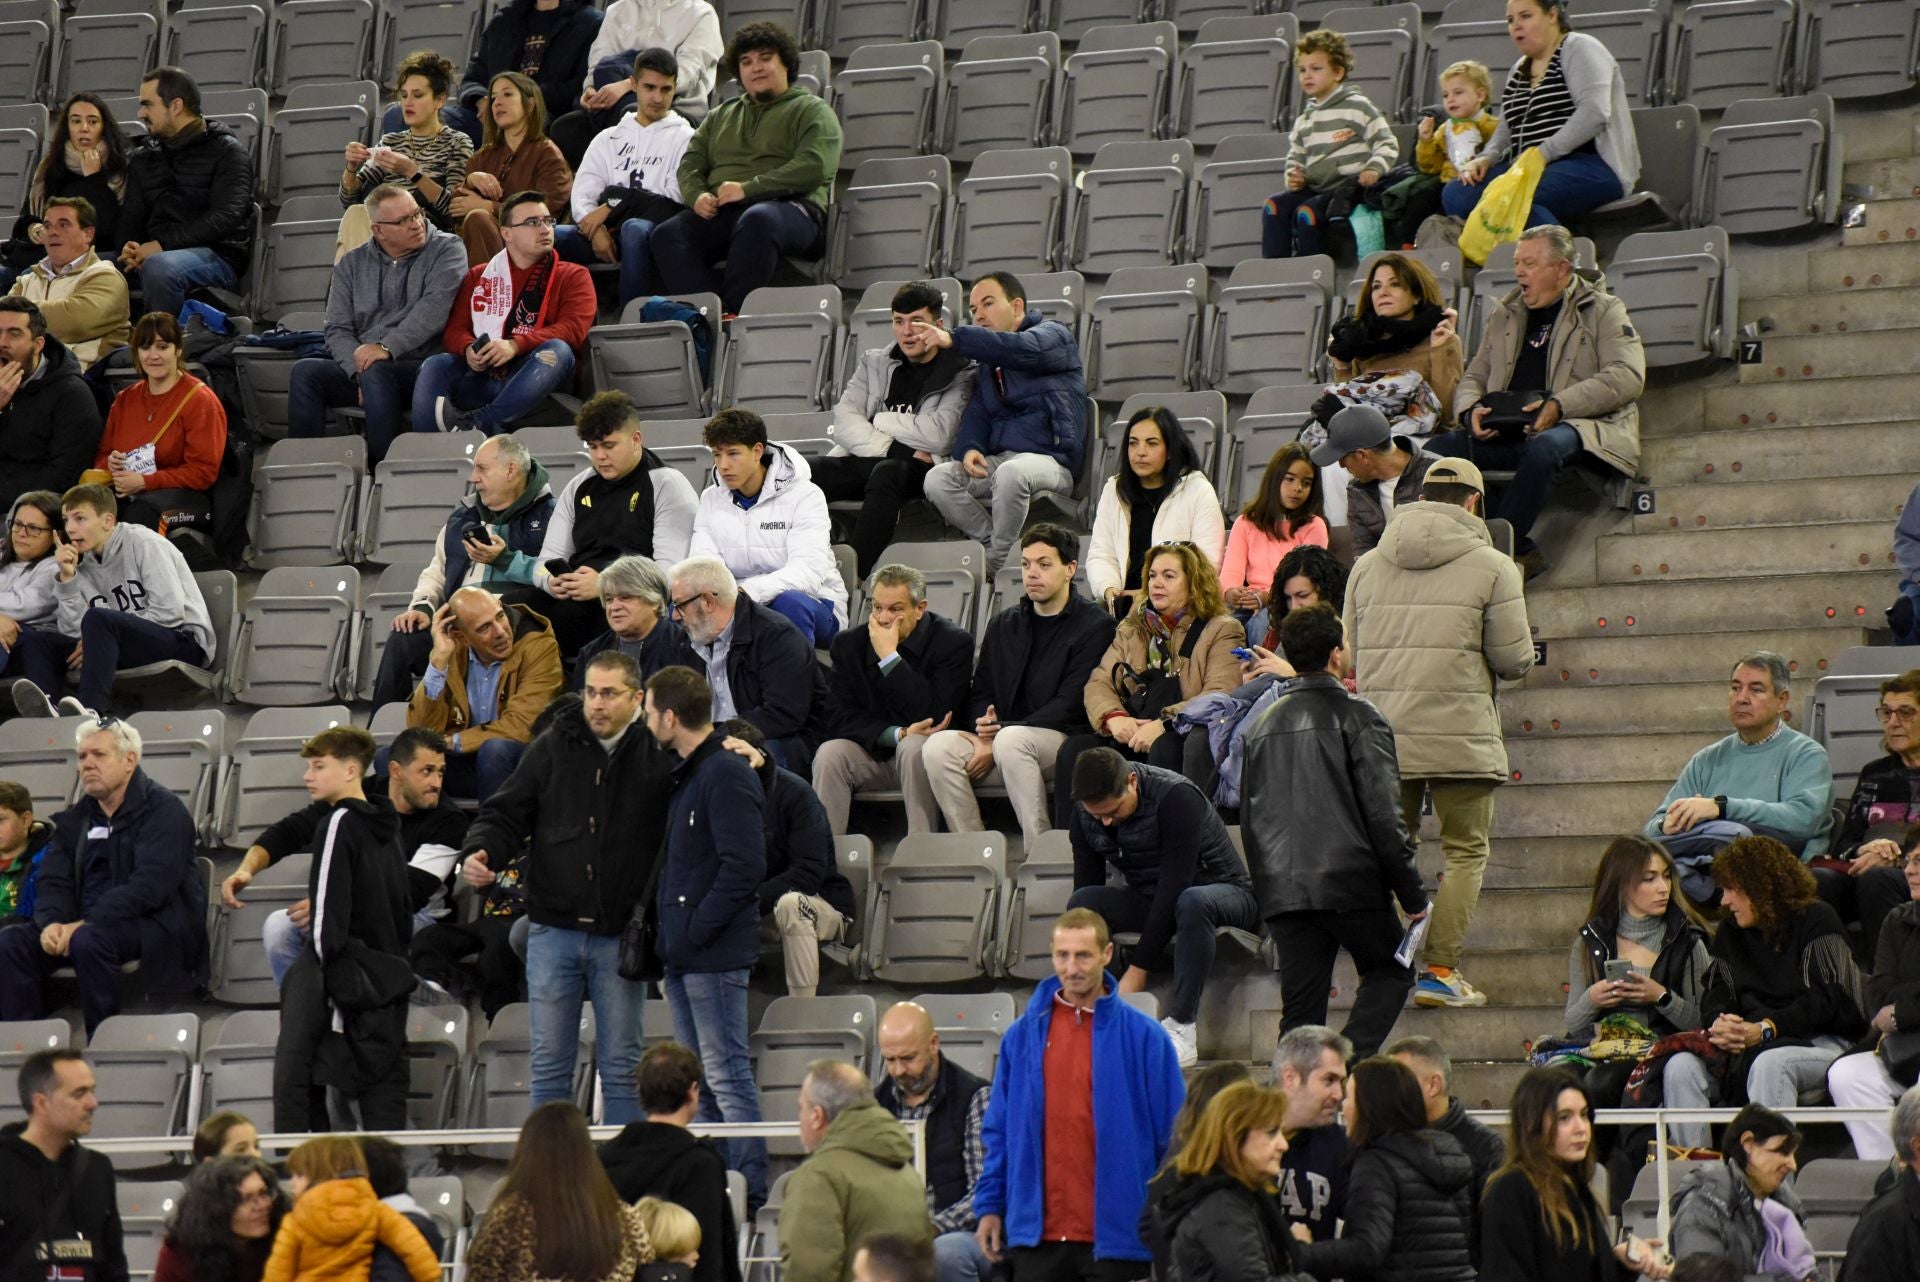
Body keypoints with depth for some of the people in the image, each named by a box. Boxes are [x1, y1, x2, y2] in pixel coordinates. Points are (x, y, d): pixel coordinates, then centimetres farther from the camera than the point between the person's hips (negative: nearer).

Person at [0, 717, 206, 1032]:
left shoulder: (163, 810, -5)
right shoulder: (75, 819, 17)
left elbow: (150, 885, -17)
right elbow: (53, 882, 9)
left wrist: (86, 924, -24)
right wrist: (51, 923, -15)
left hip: (157, 927, -6)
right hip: (84, 925, 6)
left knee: (89, 940, -36)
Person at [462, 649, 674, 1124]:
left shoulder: (659, 758, -2)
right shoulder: (553, 748, 4)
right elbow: (506, 813, 7)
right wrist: (481, 852, -11)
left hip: (621, 937, -2)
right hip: (553, 929, 2)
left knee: (620, 1065, 6)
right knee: (550, 1064, 7)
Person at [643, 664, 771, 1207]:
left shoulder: (727, 774, -14)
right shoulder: (687, 774, 17)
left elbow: (745, 866, -22)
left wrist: (696, 929, -19)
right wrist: (670, 932, 12)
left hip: (715, 954, -10)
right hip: (684, 954, 10)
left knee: (725, 1074, -8)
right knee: (700, 1078, 13)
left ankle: (749, 1187, -6)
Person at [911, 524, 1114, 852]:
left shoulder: (1096, 625, 0)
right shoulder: (1004, 625, 20)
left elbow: (1070, 705, -9)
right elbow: (980, 696, 17)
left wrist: (999, 735, -14)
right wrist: (983, 731, -9)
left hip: (1066, 741, -5)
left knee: (1012, 740, -38)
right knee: (938, 746, -23)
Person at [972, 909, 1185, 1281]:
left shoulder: (1144, 1037, 0)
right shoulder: (1022, 1035, 7)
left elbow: (1172, 1137, 0)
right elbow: (999, 1131, 11)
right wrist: (989, 1206, 4)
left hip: (1115, 1237, -2)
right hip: (1037, 1234, 2)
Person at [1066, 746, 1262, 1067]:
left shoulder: (1177, 797, -26)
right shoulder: (1085, 813, -8)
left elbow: (1174, 888, -29)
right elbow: (1086, 885, -7)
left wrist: (1138, 969, -29)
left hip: (1223, 892, -5)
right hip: (1149, 902, 5)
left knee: (1192, 902, -40)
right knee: (1083, 903, -22)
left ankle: (1182, 1028, -36)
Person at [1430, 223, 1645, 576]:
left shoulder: (1603, 311, 8)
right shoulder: (1504, 316, 24)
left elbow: (1627, 377, -7)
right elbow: (1473, 378, 23)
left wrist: (1559, 406, -19)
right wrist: (1471, 409, -3)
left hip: (1580, 426, -5)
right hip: (1504, 433, 5)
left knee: (1545, 447, -41)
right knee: (1437, 449, -22)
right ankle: (1518, 549, -27)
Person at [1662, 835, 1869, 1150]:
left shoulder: (1815, 921, -4)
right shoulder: (1730, 933, 18)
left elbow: (1824, 1002, -14)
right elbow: (1716, 996, 11)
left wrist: (1765, 1029, -25)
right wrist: (1718, 1024, -14)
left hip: (1822, 1040, -6)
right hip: (1749, 1046, 6)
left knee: (1769, 1063, -38)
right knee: (1681, 1066, -19)